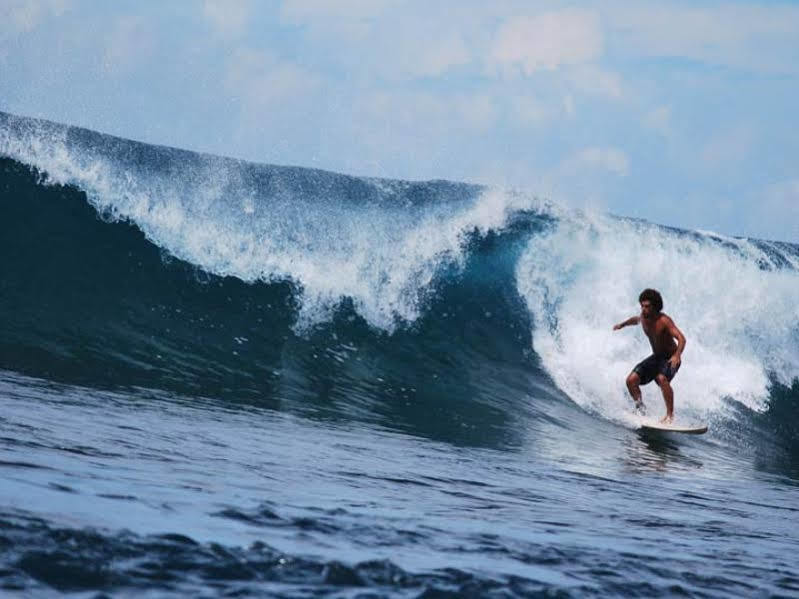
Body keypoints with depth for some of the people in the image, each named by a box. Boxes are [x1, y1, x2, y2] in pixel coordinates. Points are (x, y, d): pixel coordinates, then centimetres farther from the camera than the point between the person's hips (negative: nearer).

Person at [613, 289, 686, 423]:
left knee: (662, 378, -36)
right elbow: (636, 319, 22)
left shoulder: (664, 321, -26)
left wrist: (677, 355, -52)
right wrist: (622, 324, 37)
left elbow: (681, 338, -35)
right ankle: (640, 408, 10)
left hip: (670, 358, -7)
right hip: (656, 357, 7)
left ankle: (670, 415, -30)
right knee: (631, 380, -8)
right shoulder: (643, 317, -5)